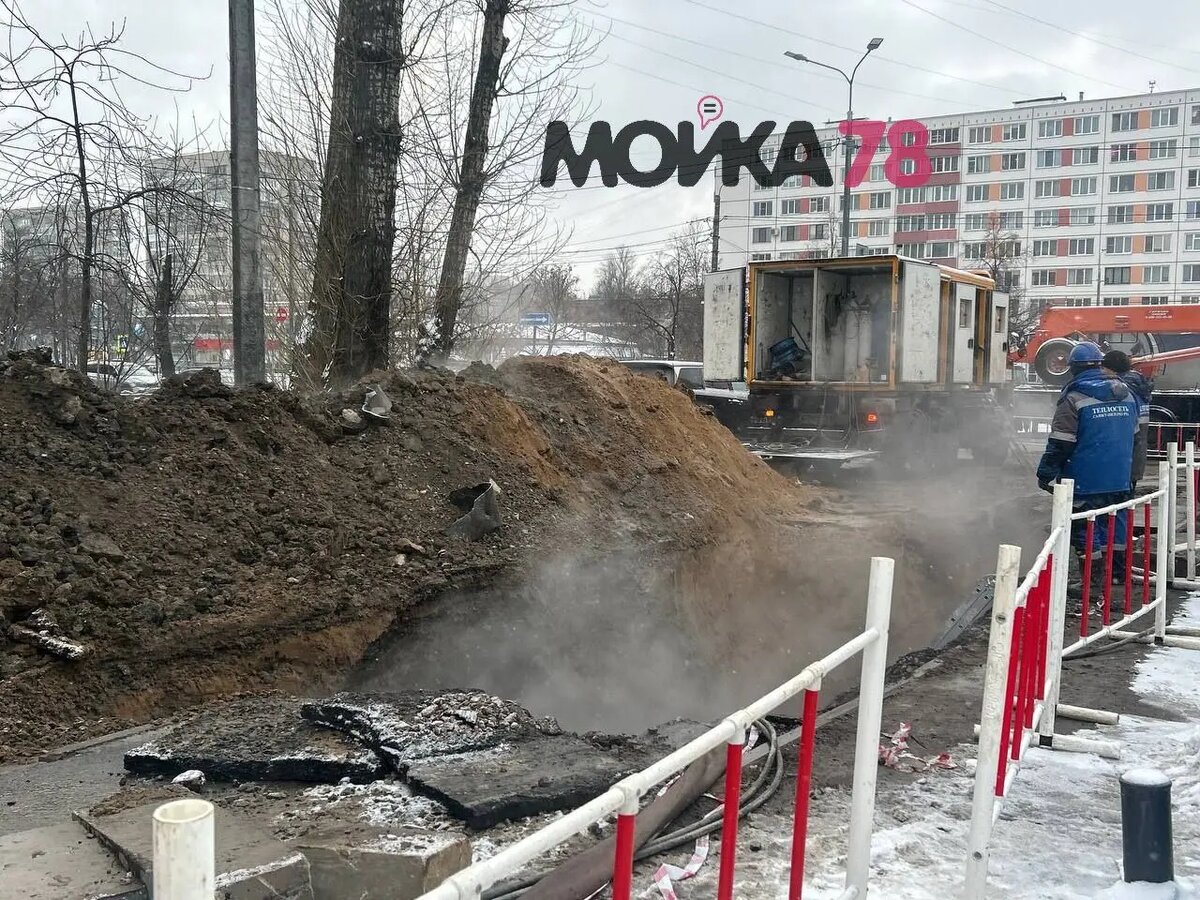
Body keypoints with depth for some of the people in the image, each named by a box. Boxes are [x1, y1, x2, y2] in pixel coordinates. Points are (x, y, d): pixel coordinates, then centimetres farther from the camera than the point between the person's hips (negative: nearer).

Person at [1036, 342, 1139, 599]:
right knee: (1112, 526, 19)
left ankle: (1094, 583, 4)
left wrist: (1046, 475, -7)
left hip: (1086, 482, -7)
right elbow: (1132, 435, 18)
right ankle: (1116, 573, 27)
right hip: (1120, 479, 7)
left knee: (1084, 531, 2)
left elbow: (1060, 444, -16)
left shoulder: (1074, 399, -15)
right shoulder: (1126, 394, 7)